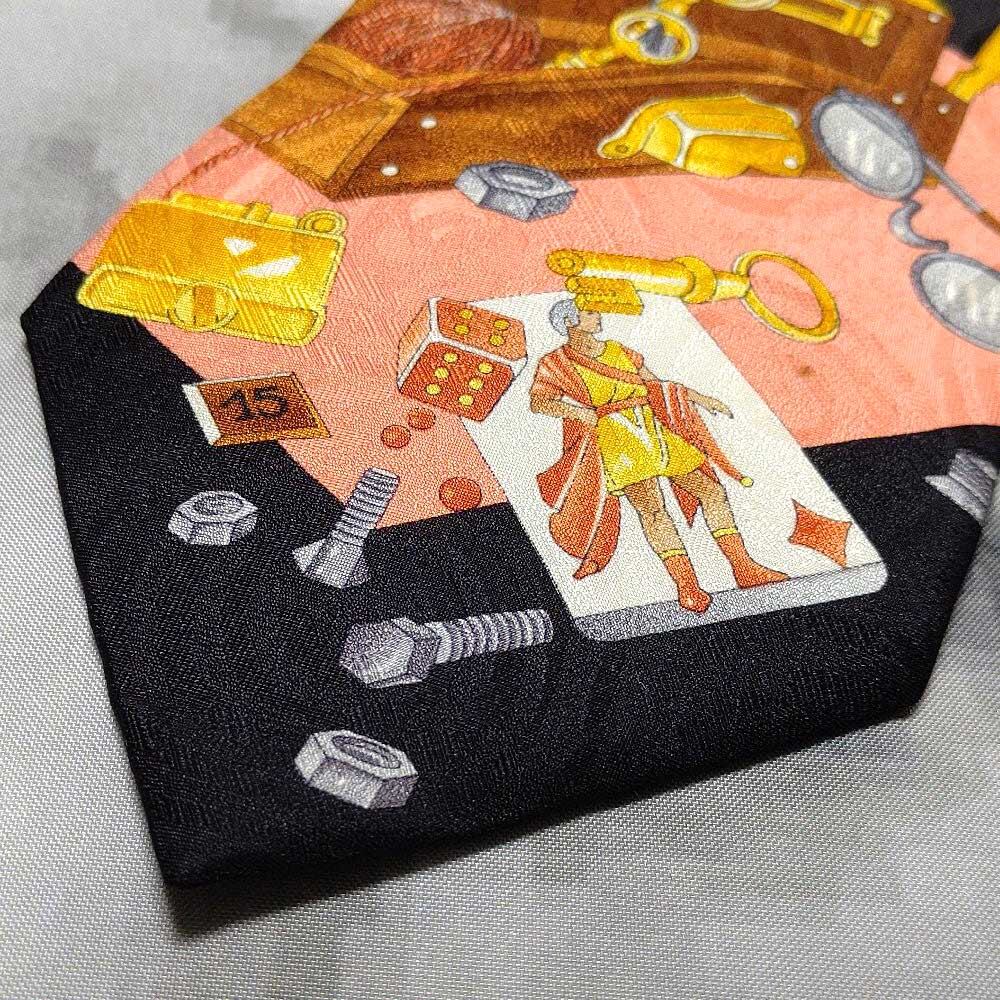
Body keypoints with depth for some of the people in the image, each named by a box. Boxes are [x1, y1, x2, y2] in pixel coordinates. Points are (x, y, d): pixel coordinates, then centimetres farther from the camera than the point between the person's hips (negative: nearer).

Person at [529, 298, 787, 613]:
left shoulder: (618, 351, 23)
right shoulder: (556, 364, 7)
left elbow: (656, 385, 28)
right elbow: (537, 402, -6)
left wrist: (702, 399, 22)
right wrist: (572, 410, -25)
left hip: (656, 433, 6)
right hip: (618, 442, -6)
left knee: (711, 489, 0)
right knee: (653, 508, -25)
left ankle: (745, 569, 3)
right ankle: (687, 586, -27)